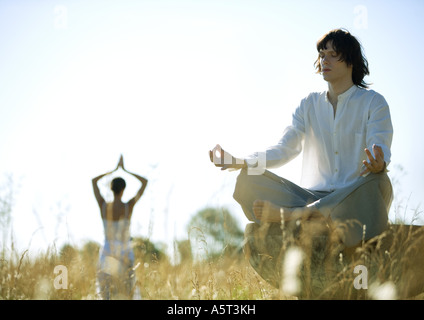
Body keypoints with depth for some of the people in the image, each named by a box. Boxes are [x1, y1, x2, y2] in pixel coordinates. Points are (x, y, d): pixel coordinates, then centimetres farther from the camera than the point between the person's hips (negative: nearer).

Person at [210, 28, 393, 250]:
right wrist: (239, 162, -8)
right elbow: (284, 149, 9)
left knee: (377, 182, -39)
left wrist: (379, 164, -37)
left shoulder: (373, 103, 5)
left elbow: (381, 149, -10)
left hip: (356, 198, -3)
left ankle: (294, 214, -41)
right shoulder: (310, 105, 18)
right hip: (315, 195, 3)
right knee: (249, 181, -17)